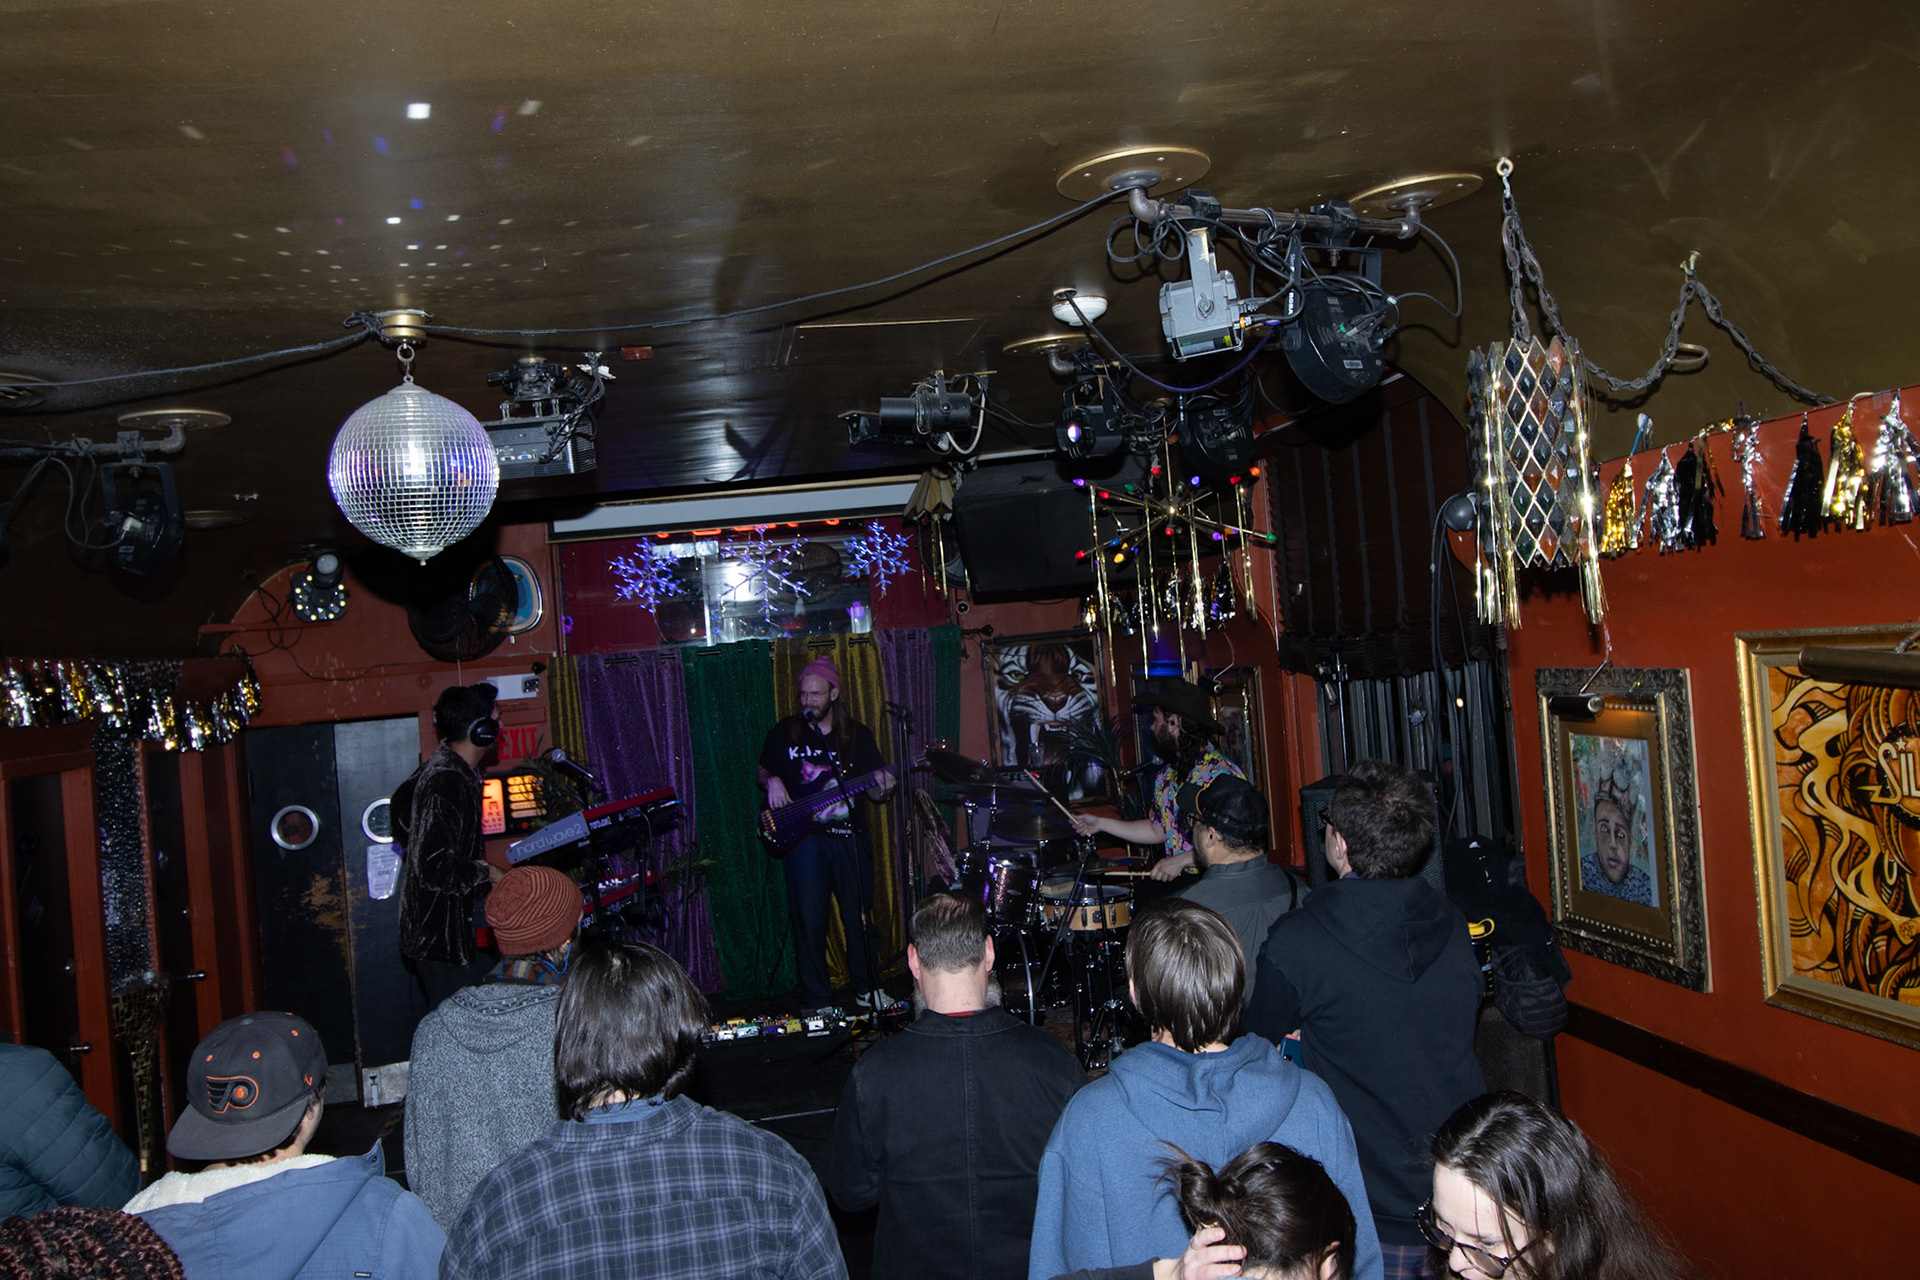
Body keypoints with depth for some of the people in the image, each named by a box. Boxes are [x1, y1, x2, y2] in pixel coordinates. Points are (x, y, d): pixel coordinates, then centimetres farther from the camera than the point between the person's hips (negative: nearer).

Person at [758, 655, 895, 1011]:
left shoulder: (857, 734, 5)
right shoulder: (785, 732, 5)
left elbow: (874, 789, 6)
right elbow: (763, 771, 18)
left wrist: (882, 788, -17)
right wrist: (772, 781, -4)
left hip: (848, 836, 1)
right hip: (802, 837, -1)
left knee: (860, 917, 8)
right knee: (809, 922, 1)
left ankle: (867, 989, 28)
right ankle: (818, 1003, 12)